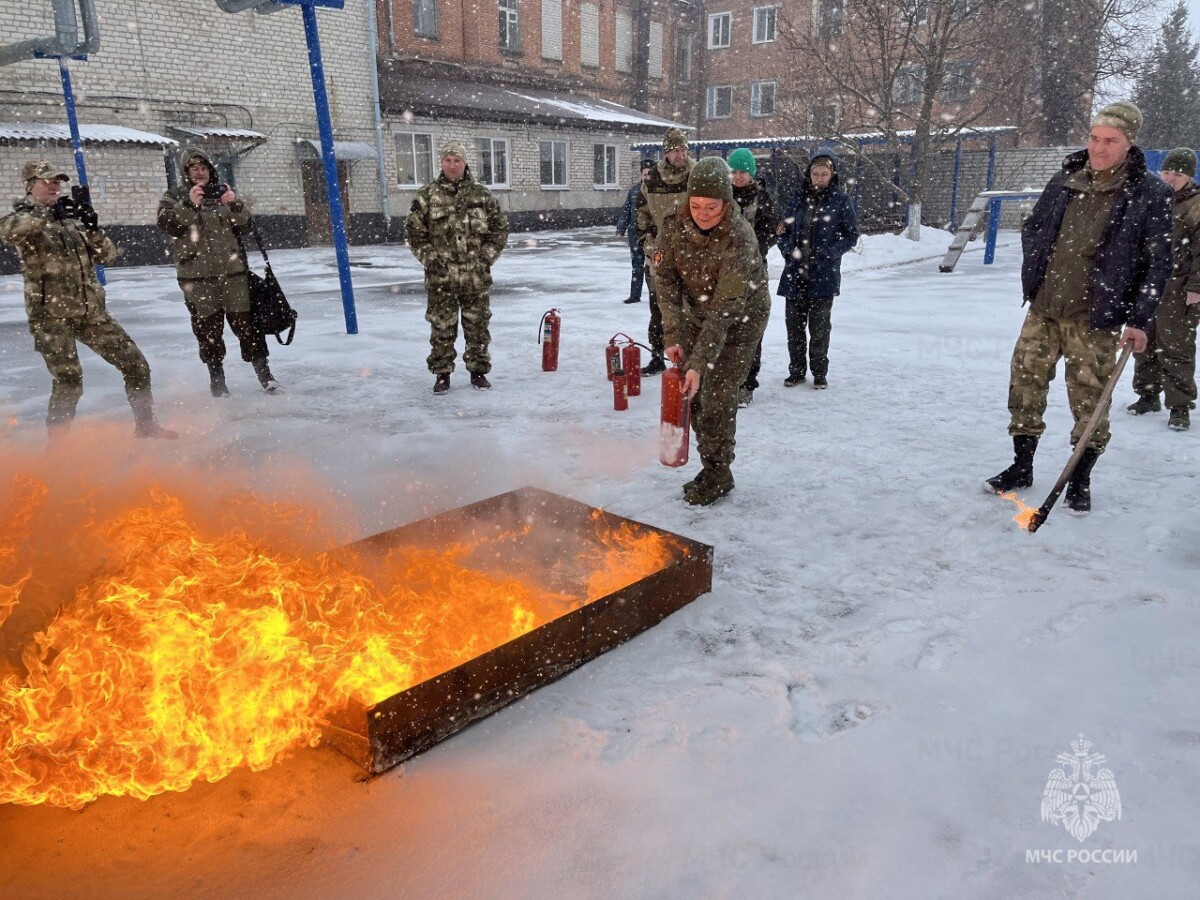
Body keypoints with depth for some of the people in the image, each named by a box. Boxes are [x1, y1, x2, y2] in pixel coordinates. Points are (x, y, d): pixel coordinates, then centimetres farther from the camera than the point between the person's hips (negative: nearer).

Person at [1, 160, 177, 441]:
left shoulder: (73, 218, 13)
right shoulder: (23, 217, -1)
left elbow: (107, 256, 7)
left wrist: (93, 228, -10)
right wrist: (49, 211, -32)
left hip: (92, 312, 5)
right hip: (52, 315, -5)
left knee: (136, 364, 3)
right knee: (69, 382, -14)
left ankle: (145, 424, 20)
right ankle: (57, 443, 3)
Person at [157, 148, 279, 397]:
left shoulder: (223, 192, 14)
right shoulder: (174, 197, 8)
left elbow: (244, 225, 5)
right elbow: (167, 223, -10)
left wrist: (235, 205, -14)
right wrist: (189, 204, -22)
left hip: (232, 270, 1)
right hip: (196, 275, -1)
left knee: (245, 321, 0)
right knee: (207, 327, 3)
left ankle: (263, 370, 7)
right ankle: (216, 376, 14)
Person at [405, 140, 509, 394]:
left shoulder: (482, 195, 6)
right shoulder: (427, 196, 2)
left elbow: (500, 228, 10)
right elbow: (414, 232, 4)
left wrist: (486, 258, 1)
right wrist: (431, 259, -5)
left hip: (476, 276, 1)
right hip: (441, 277, -1)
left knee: (477, 326, 7)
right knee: (442, 328, 4)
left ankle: (478, 371, 20)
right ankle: (442, 374, 15)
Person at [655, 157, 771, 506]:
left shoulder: (739, 237, -32)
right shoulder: (674, 227, -18)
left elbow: (726, 307, -35)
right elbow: (667, 281, -15)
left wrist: (699, 362, -40)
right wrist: (673, 336, -27)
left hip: (743, 316, -5)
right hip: (698, 314, 5)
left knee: (717, 394, -11)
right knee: (694, 393, 5)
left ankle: (717, 475, 5)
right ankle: (712, 469, 20)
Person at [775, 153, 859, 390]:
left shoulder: (840, 200, -1)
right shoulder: (799, 198, 7)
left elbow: (851, 235, 1)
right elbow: (784, 229, 13)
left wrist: (828, 253, -13)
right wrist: (788, 250, -6)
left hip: (824, 275, -3)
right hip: (795, 273, 3)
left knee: (819, 327, 4)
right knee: (794, 324, 8)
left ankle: (819, 373, 17)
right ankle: (796, 370, 22)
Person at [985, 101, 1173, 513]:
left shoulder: (1150, 195, -6)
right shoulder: (1065, 181, 6)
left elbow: (1158, 262, -5)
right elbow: (1031, 228, 20)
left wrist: (1139, 320, -11)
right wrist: (1035, 274, 8)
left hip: (1095, 318, -4)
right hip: (1043, 309, 4)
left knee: (1089, 398, 1)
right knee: (1025, 381, 6)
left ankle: (1080, 481, 16)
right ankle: (1021, 466, 21)